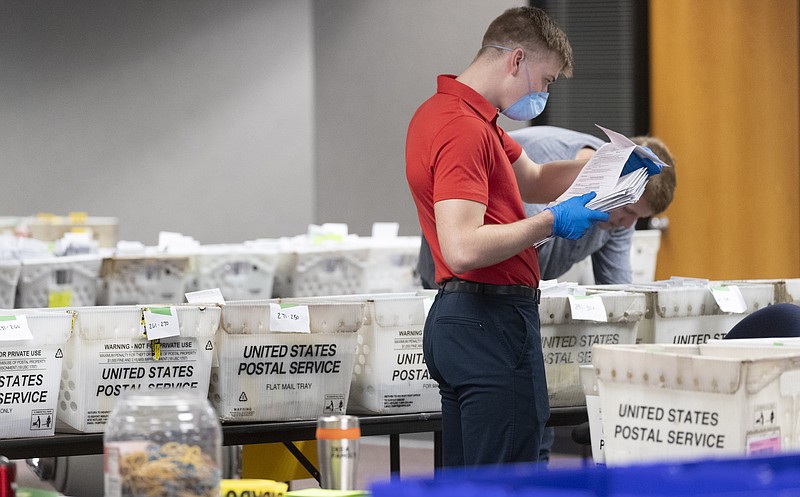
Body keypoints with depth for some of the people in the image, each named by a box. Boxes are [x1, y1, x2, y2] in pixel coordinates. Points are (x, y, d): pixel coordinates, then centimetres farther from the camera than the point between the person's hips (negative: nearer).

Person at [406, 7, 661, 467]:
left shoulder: (449, 111, 16)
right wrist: (550, 223, -18)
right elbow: (462, 249, -28)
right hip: (491, 321, -11)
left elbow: (533, 179, 29)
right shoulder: (464, 129, -18)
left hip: (457, 319, 11)